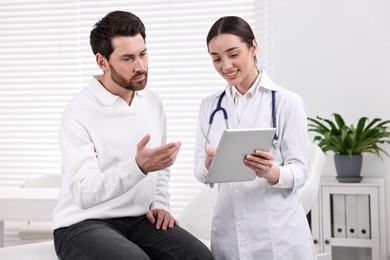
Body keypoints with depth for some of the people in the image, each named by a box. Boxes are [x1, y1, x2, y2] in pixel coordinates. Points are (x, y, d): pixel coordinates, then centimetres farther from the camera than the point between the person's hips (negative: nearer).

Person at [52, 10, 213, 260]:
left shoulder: (153, 103, 8)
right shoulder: (80, 113, -14)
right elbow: (84, 193, -24)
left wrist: (159, 204, 5)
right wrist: (138, 166, -37)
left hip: (138, 220, 6)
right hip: (84, 224, -5)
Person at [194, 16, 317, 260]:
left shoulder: (287, 101, -4)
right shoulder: (210, 105, 8)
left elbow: (299, 172, -6)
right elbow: (201, 174, 5)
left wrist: (270, 172, -27)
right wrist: (210, 164, -18)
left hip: (278, 234, -3)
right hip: (227, 231, 3)